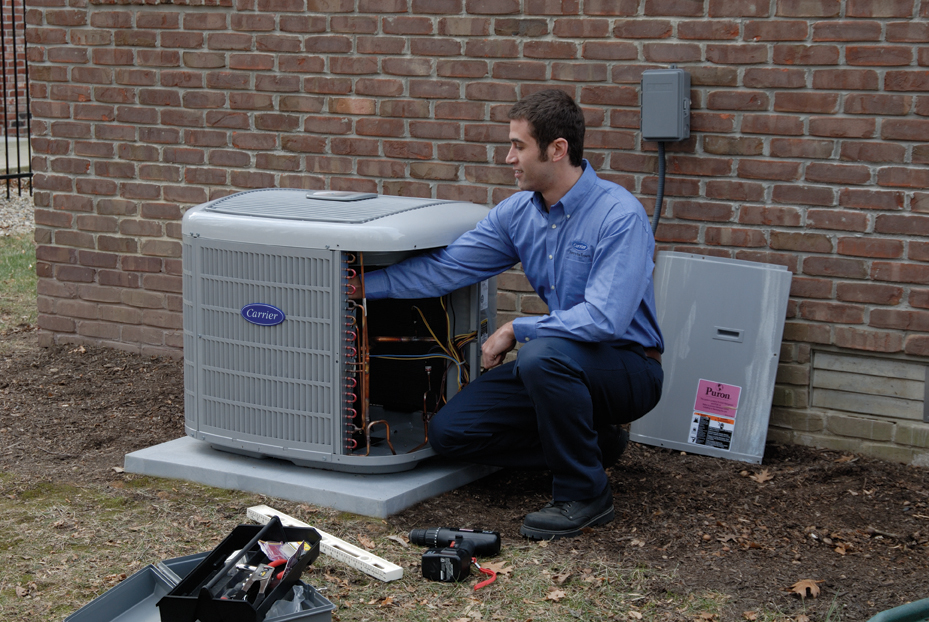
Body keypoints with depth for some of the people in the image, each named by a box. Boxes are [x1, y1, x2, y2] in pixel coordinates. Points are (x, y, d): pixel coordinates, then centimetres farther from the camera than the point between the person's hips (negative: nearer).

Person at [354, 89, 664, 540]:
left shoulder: (619, 215, -22)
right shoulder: (519, 211, 1)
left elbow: (604, 319, -31)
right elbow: (445, 268, 5)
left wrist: (515, 329, -21)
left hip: (626, 366, -7)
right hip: (562, 364, 7)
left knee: (543, 355, -38)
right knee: (450, 432, -3)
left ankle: (584, 493, -17)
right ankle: (593, 443, 11)